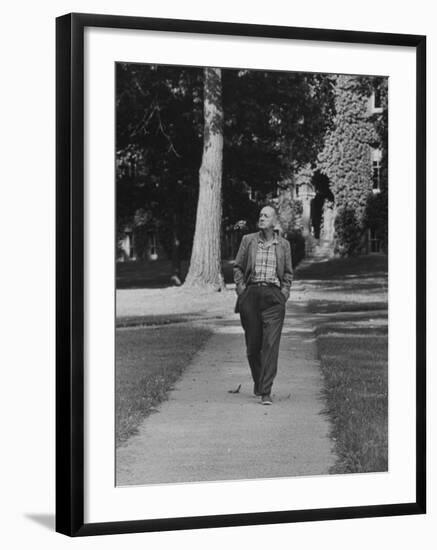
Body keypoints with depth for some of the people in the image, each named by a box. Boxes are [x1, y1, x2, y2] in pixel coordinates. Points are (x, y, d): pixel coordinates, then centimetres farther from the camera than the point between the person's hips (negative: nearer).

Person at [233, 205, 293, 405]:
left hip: (273, 296, -1)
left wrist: (284, 292, 3)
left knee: (271, 344, -11)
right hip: (251, 295, 1)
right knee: (252, 344, 7)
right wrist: (241, 289, 0)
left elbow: (288, 273, 15)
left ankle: (266, 392, -12)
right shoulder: (248, 240, 6)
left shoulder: (283, 245, 7)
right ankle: (258, 380, 32)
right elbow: (237, 267, 11)